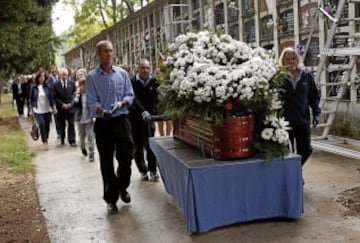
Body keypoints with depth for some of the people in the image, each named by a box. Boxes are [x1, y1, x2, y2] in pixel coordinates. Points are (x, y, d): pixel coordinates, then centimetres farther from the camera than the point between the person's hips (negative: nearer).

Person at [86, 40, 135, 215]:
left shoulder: (122, 73, 5)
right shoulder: (92, 77, -2)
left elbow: (130, 95, 6)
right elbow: (91, 101, -7)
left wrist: (121, 103, -15)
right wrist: (102, 111, -26)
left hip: (121, 120, 2)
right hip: (102, 123, -2)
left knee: (126, 157, 4)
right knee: (106, 163, 4)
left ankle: (122, 187, 33)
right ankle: (111, 199, 17)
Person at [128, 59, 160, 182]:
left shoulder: (154, 82, -1)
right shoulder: (132, 82, -8)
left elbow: (156, 100, -1)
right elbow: (134, 99, -19)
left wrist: (153, 114, -14)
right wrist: (143, 112, -32)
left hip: (149, 118, 1)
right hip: (135, 119, -1)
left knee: (150, 145, -3)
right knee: (138, 147, 7)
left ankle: (152, 169, 10)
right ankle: (143, 171, 19)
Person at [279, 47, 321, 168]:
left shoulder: (306, 76, 5)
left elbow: (314, 96, 10)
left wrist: (316, 113, 0)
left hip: (303, 120, 3)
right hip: (285, 121, -3)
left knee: (306, 150, 8)